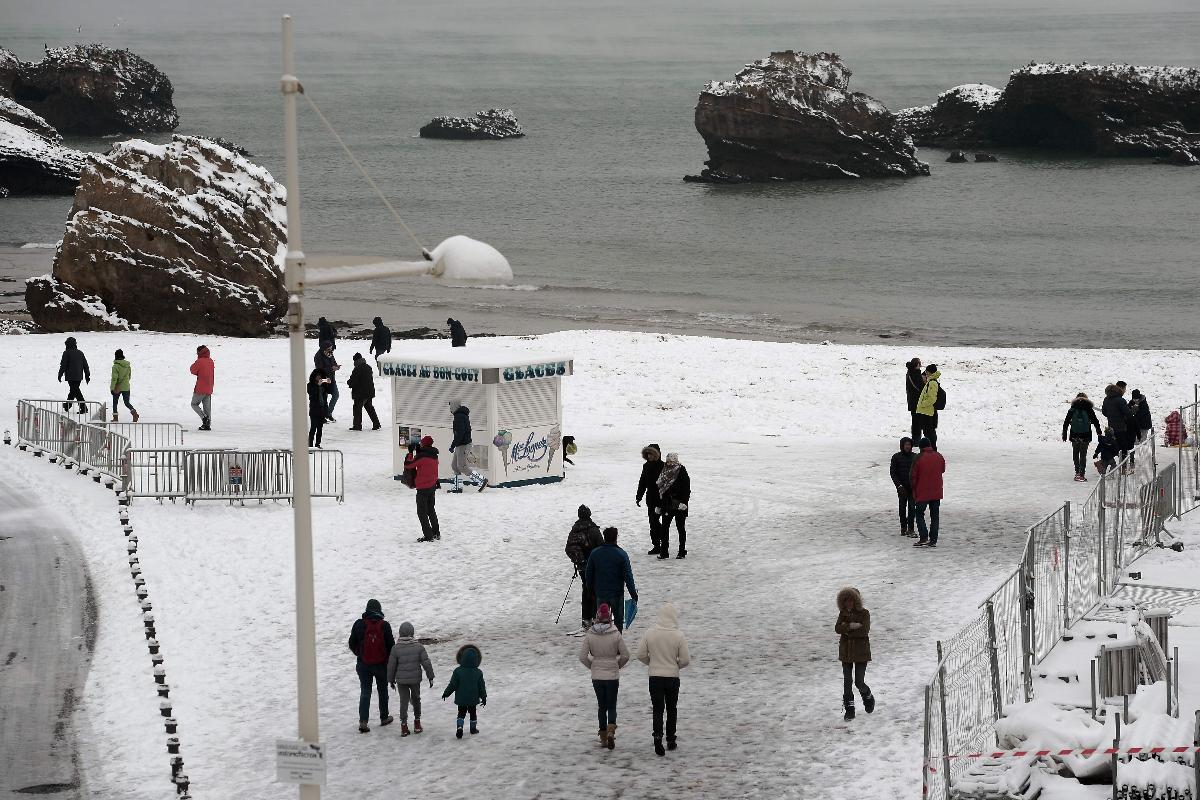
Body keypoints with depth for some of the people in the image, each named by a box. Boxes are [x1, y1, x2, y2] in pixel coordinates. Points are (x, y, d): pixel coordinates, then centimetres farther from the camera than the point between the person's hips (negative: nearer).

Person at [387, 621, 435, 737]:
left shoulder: (396, 648, -9)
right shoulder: (419, 647, -7)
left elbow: (391, 666, -3)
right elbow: (426, 663, -6)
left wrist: (391, 680, 10)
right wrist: (430, 677, 5)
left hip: (401, 680, -1)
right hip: (415, 679, 1)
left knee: (404, 701, 4)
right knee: (416, 699, 18)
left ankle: (404, 725, -3)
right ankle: (417, 723, 23)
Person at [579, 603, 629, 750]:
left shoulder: (590, 636, -7)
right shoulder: (616, 635, -11)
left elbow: (582, 657, -8)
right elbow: (625, 655, -8)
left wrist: (592, 666, 9)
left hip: (596, 677, 1)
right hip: (613, 676, -1)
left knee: (601, 706, 15)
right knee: (612, 706, 9)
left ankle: (603, 737, 17)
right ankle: (611, 731, -15)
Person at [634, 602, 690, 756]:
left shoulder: (650, 634, -7)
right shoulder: (678, 635, -12)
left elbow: (641, 655, -3)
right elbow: (685, 660, -10)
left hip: (655, 677, 0)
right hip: (673, 677, 0)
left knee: (658, 710, 4)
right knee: (671, 709, 16)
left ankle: (658, 737, -16)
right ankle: (670, 740, 22)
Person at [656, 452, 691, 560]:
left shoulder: (681, 472, -9)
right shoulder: (664, 472, 8)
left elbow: (686, 488, -13)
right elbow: (660, 489, 13)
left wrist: (683, 502, -20)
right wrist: (659, 505, 12)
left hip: (679, 505, -5)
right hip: (667, 504, 5)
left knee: (680, 527, 5)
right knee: (664, 527, 2)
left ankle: (682, 551, 14)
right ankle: (663, 552, 6)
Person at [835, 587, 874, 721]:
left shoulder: (864, 613, -6)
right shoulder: (843, 613, 7)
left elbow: (864, 630, -19)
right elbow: (838, 628, -8)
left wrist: (847, 631, -14)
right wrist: (851, 626, -22)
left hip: (861, 652, -4)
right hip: (846, 652, 4)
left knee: (859, 682, -4)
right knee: (847, 682, 1)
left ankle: (868, 698, 28)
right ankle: (849, 709, 10)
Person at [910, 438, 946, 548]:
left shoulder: (919, 458, -13)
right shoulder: (939, 457, -1)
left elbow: (913, 477, -8)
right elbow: (942, 470, 16)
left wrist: (914, 489, 8)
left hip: (922, 493, -4)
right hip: (937, 492, 4)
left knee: (919, 514, 6)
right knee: (935, 516, 10)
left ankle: (923, 538, -9)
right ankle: (933, 540, 7)